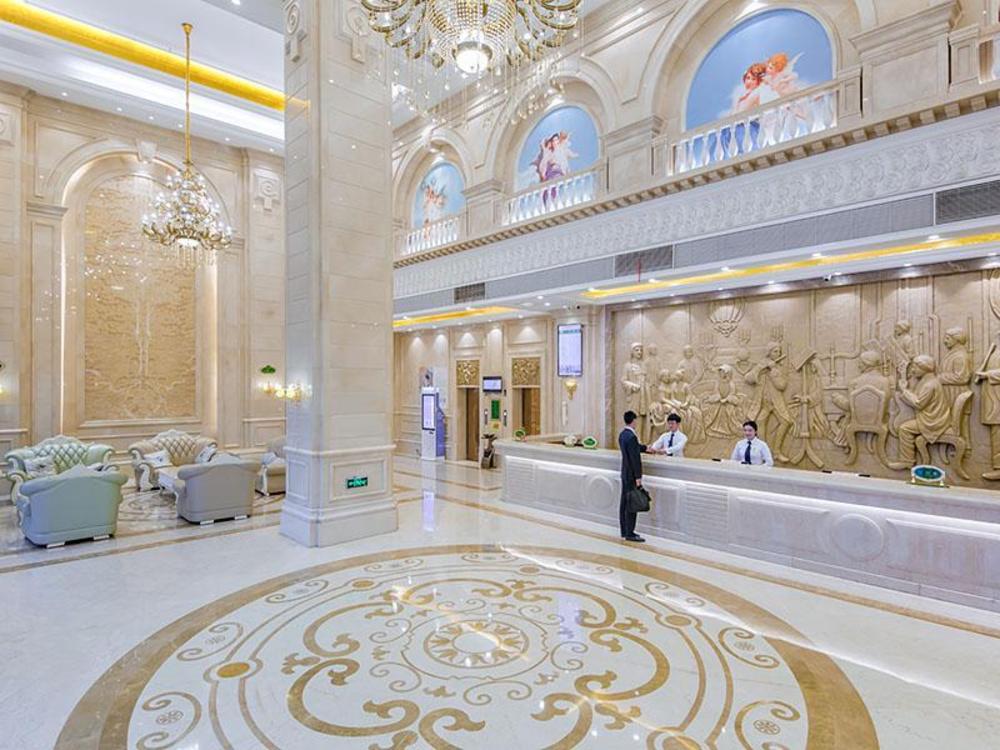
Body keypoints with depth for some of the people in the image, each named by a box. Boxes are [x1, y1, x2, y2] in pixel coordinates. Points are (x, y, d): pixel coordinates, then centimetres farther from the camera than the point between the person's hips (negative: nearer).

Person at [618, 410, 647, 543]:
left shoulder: (622, 435, 9)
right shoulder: (631, 437, -20)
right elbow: (635, 459, -21)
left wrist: (646, 448, 36)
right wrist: (638, 477, -18)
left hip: (625, 474, 9)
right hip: (631, 475, -9)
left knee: (624, 503, 13)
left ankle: (624, 531, 21)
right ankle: (629, 534, 1)